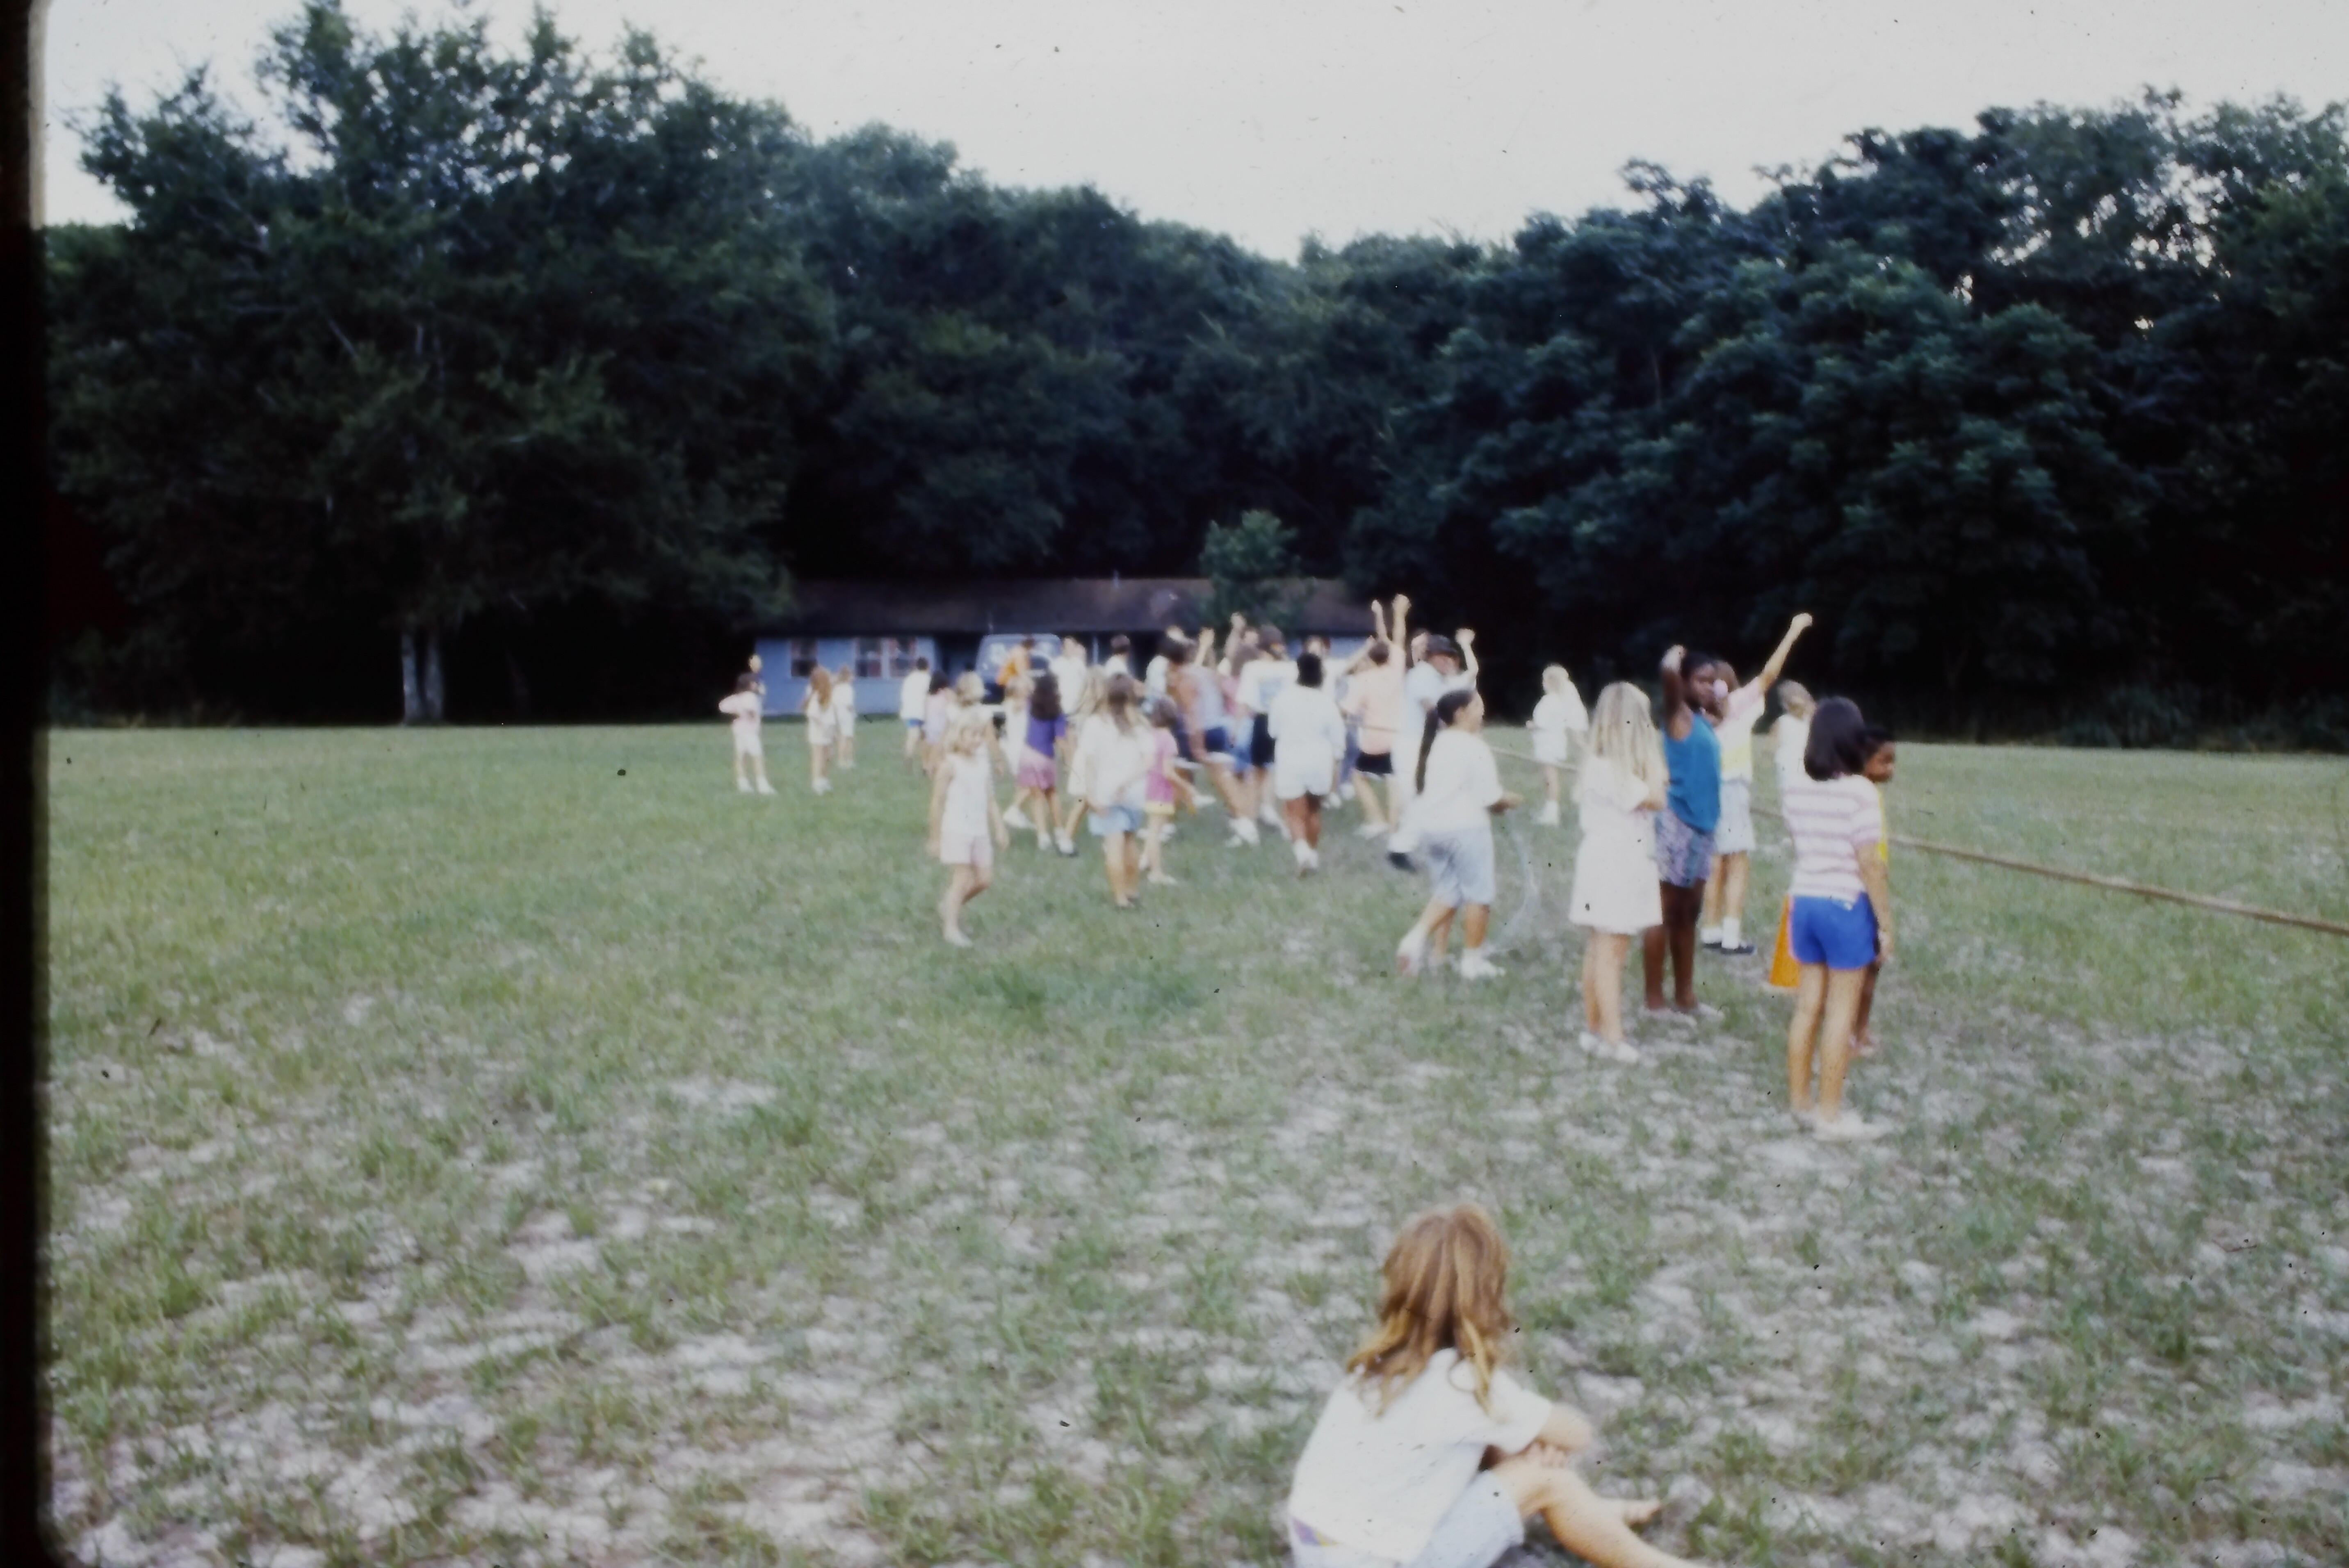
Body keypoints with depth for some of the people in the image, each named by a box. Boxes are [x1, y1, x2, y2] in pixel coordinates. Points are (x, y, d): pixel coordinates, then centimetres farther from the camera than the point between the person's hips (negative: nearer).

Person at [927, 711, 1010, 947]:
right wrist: (935, 838, -4)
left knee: (985, 879, 6)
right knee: (962, 879, -8)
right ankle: (951, 928, 0)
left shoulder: (984, 765, 9)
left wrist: (1000, 829, 8)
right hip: (955, 830, -6)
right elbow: (937, 803, -6)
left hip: (980, 831, 6)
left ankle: (948, 903, 27)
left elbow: (990, 801, 14)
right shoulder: (950, 764, -9)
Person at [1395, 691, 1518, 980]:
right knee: (1478, 894, 7)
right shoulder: (1474, 747, -15)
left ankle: (1418, 938, 2)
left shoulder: (1434, 745, 7)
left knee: (1448, 891, 18)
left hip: (1431, 826, 7)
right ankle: (1472, 961, 12)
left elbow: (1418, 792, 13)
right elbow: (1491, 798, -17)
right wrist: (1509, 801, 5)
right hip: (1465, 828, -7)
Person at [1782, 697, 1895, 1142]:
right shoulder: (1859, 792, -16)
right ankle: (1830, 1117, 7)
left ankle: (1799, 1100, 24)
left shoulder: (1798, 791, 4)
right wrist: (1885, 923, -9)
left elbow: (1799, 849, 5)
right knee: (1840, 1013, 2)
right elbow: (1869, 864, -15)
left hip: (1805, 903, 6)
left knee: (1807, 1006, 14)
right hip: (1847, 907, -6)